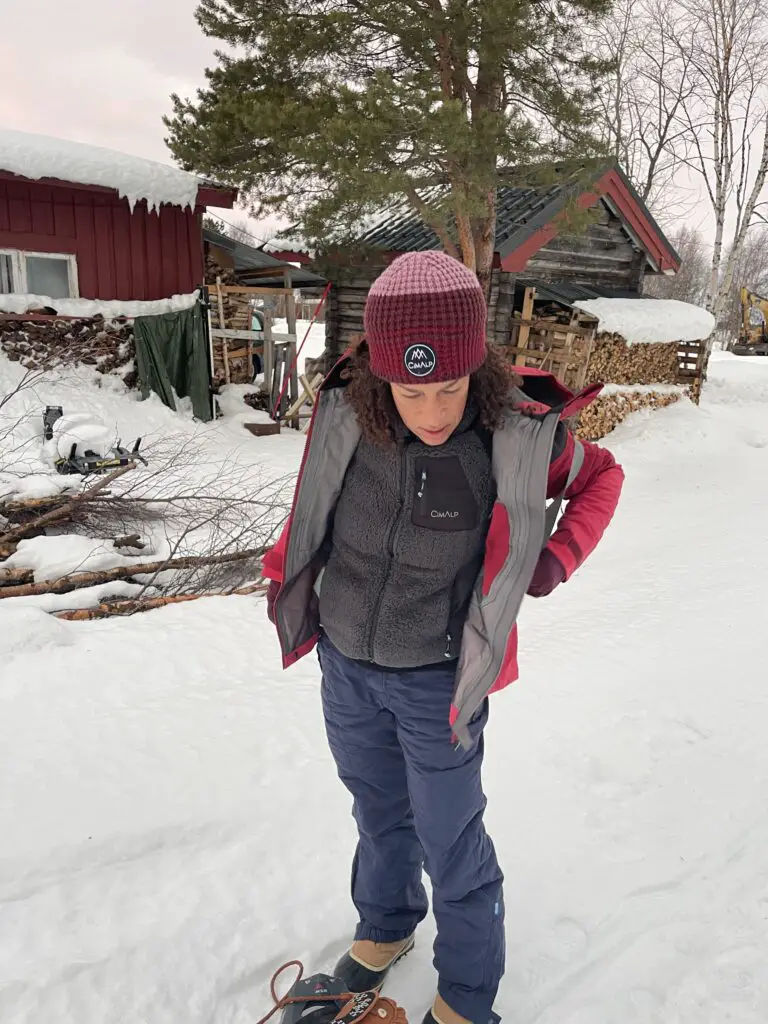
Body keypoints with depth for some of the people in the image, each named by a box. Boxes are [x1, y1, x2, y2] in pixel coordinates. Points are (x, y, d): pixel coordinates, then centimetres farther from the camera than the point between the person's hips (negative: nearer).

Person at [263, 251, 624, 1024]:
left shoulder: (518, 434, -22)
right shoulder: (347, 417, -17)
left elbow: (602, 477, 0)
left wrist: (558, 558, -12)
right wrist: (283, 575, 6)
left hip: (439, 678, -3)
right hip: (345, 662, 3)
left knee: (451, 842, 13)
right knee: (378, 813, 25)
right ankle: (385, 927, 54)